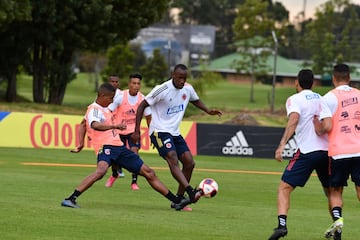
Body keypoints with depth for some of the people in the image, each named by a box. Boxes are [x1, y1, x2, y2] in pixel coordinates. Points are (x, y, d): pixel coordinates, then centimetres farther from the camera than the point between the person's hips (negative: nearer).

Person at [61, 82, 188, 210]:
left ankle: (176, 201, 16)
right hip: (106, 147, -10)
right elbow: (95, 125, -32)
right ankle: (70, 199, -38)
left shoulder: (105, 109, 21)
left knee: (148, 172, 9)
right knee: (101, 170, -40)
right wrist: (114, 126, -46)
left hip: (119, 147, 10)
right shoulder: (94, 109, -9)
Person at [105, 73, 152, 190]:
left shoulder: (142, 99, -9)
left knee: (134, 153, -18)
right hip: (119, 130, 0)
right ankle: (114, 175, 38)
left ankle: (134, 182, -6)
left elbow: (148, 117, 4)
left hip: (134, 130, 1)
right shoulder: (120, 97, -17)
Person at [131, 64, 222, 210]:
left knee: (189, 162, -2)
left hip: (175, 133, 8)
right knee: (173, 159, -26)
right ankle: (191, 192, -42)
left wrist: (208, 111, 8)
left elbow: (195, 100, 26)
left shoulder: (188, 89, 3)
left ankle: (179, 199, 5)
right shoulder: (162, 90, -16)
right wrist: (137, 131, -14)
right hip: (160, 131, -7)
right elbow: (142, 106, -10)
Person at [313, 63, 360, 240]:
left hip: (339, 152, -2)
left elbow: (327, 126, -11)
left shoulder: (329, 98, -4)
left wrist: (317, 127, 8)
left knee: (335, 191, 11)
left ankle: (337, 218, -14)